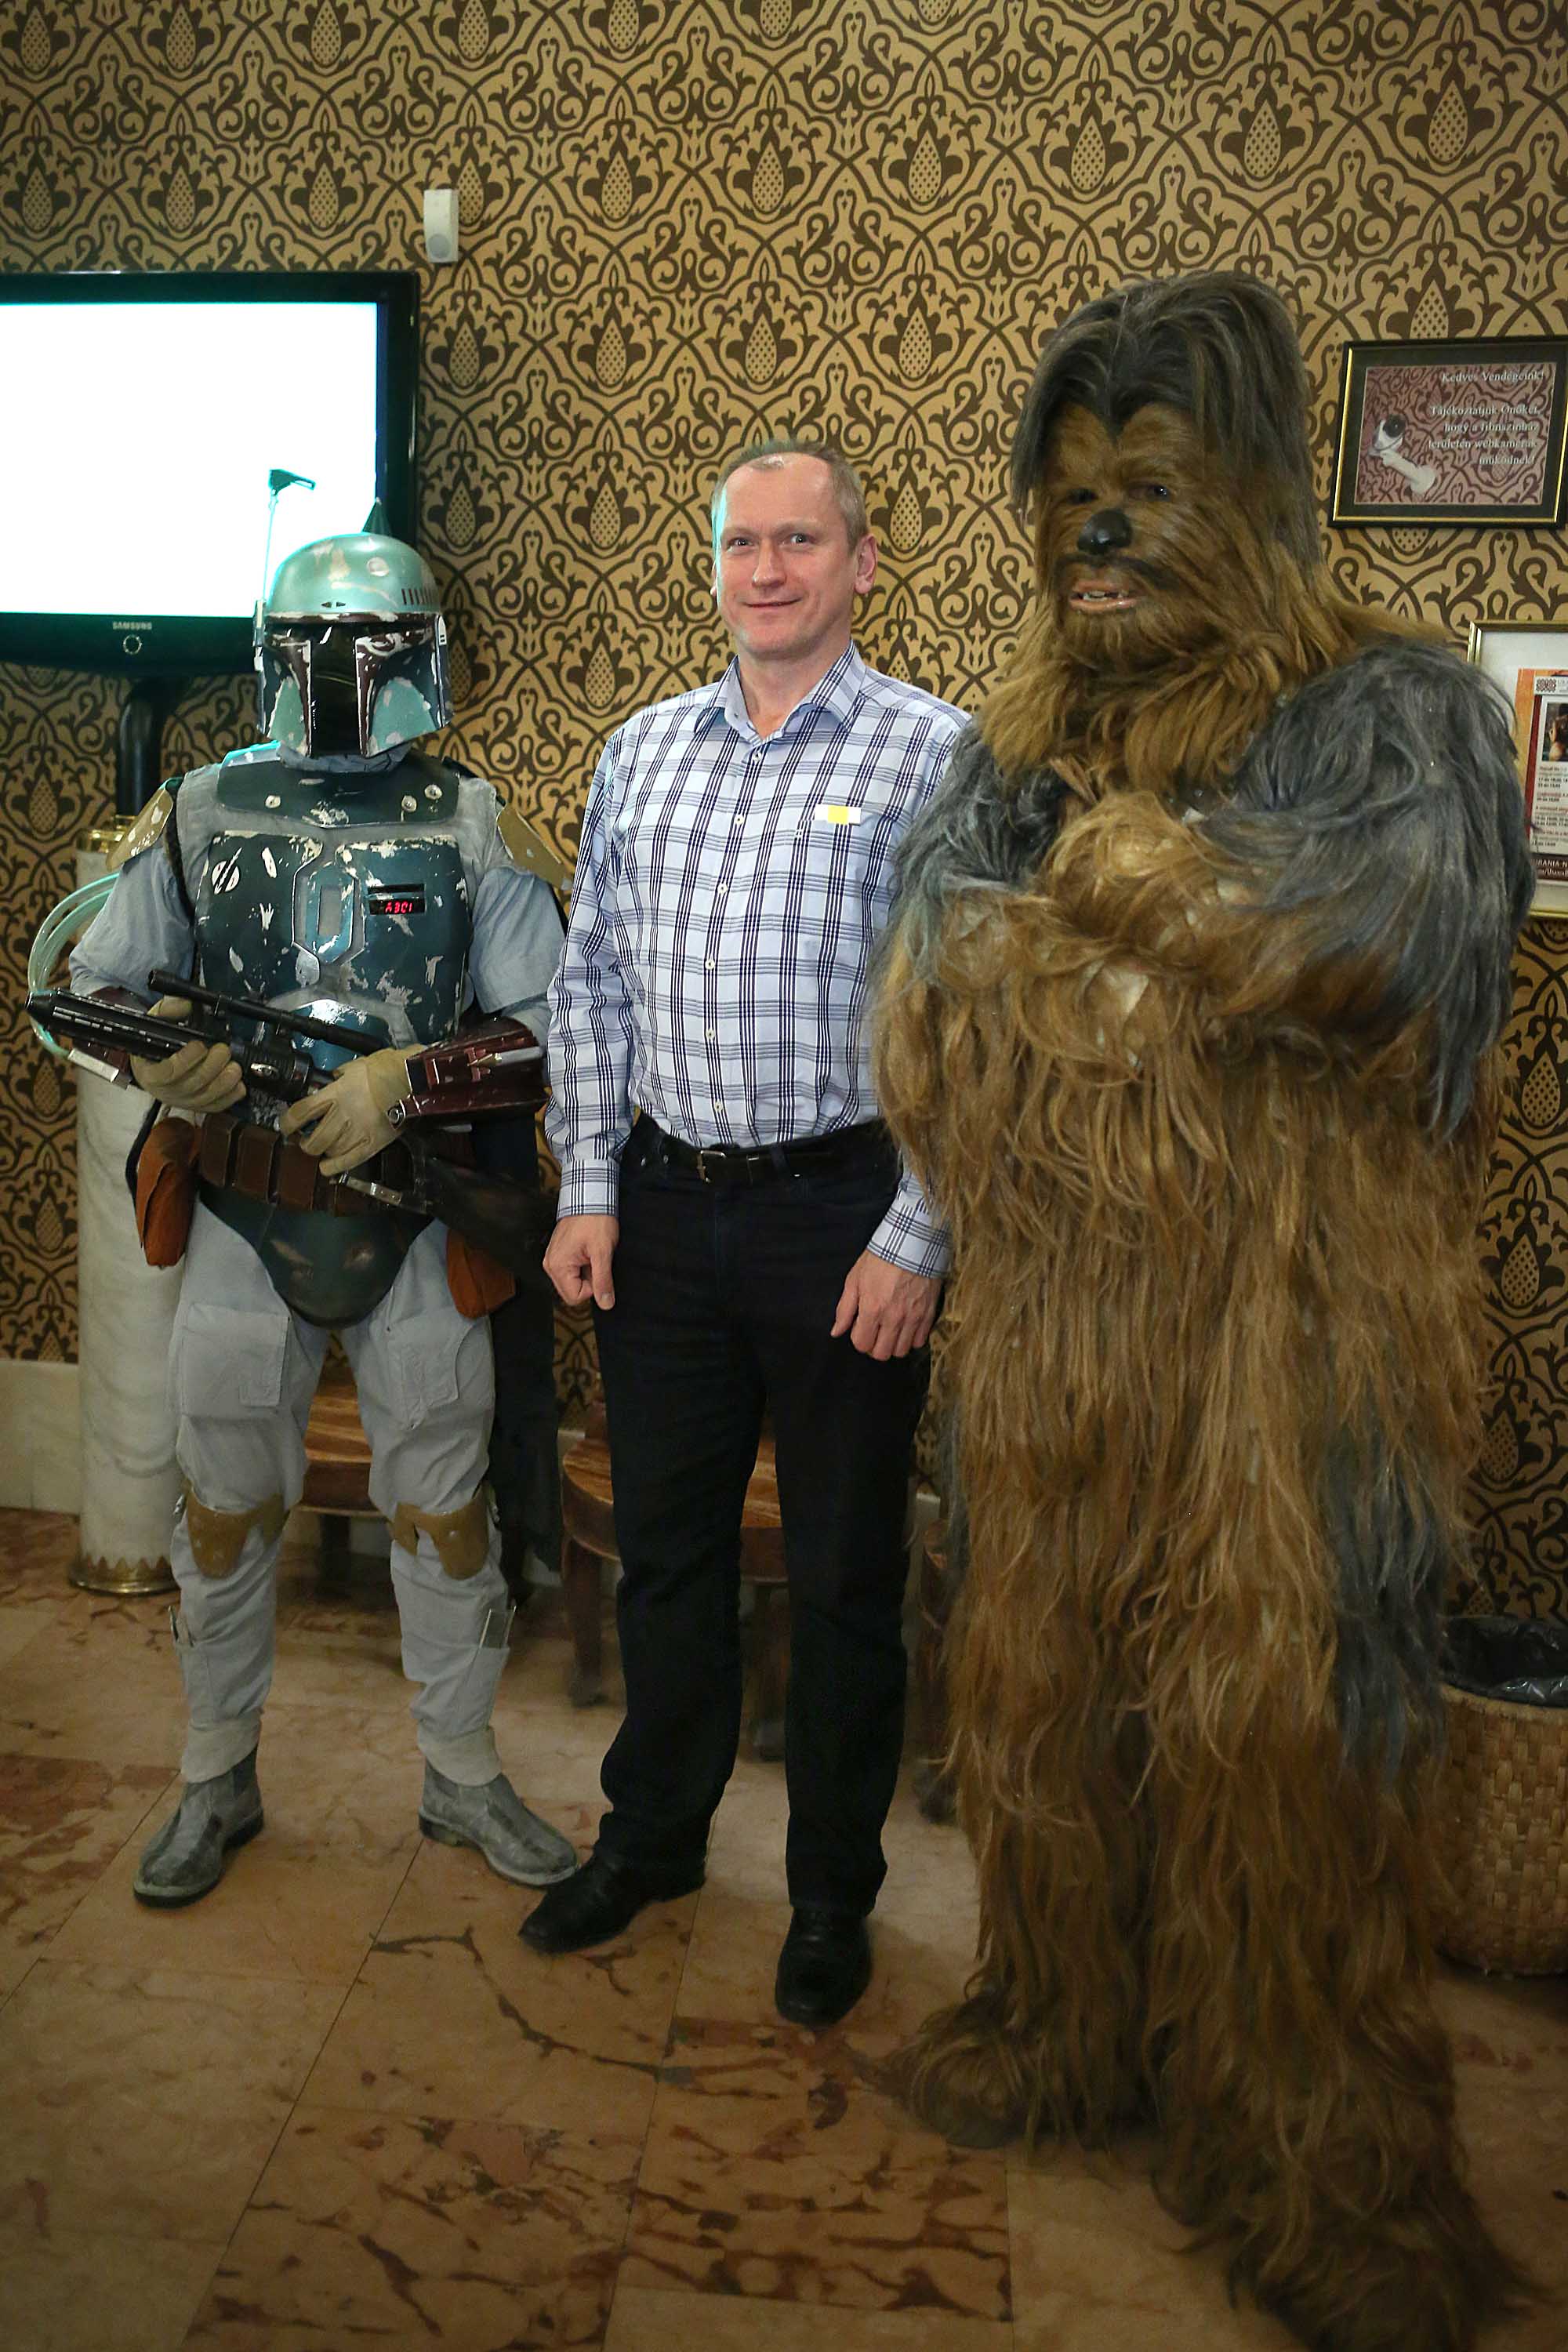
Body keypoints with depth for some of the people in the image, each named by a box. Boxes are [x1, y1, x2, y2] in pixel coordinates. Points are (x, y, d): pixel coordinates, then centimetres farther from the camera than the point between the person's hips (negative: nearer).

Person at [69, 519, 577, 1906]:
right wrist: (159, 1051, -14)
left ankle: (464, 1777, 28)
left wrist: (410, 1080, -20)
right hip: (245, 1219, 1)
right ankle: (218, 1781, 31)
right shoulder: (199, 818, 4)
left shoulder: (477, 830, 0)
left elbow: (555, 1029, -5)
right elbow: (88, 984, 9)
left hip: (419, 1220, -1)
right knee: (226, 1510, 11)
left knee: (443, 1508, 9)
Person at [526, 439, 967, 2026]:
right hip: (664, 1207, 4)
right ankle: (652, 1836, 38)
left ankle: (832, 1892, 30)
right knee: (665, 1546, 17)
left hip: (842, 1212, -4)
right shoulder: (642, 751, 9)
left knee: (843, 1577, 9)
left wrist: (917, 1240, -13)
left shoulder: (936, 755, -6)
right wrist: (587, 1190, 5)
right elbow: (591, 985, 12)